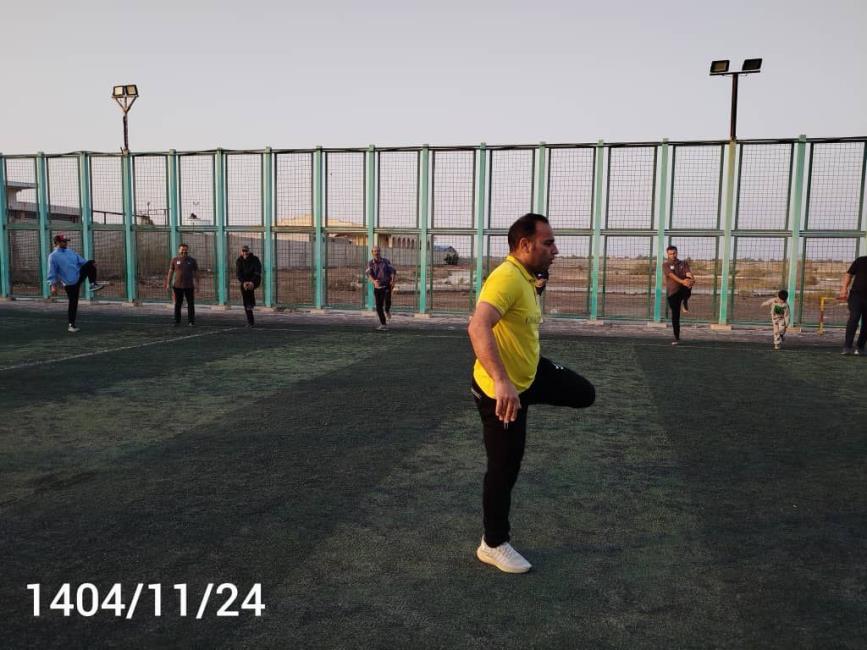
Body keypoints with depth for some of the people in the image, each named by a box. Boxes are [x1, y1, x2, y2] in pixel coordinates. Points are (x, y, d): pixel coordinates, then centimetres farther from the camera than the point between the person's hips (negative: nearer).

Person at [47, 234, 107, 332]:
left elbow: (82, 261, 13)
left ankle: (93, 284, -9)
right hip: (70, 283, -5)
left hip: (80, 276, 5)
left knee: (90, 263, -11)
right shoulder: (53, 256, -4)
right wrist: (53, 285, -19)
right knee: (73, 302, -5)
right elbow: (52, 273, -8)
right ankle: (71, 325, 5)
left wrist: (91, 264, -8)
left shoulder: (71, 252, 15)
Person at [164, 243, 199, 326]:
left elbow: (196, 272, 6)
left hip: (189, 286, 0)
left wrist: (197, 283, 2)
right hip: (177, 286, 0)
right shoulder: (174, 260, 3)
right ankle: (177, 321, 13)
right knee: (178, 304, 5)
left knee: (191, 304, -1)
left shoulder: (192, 260, 3)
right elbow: (170, 271, 5)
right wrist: (168, 283, 0)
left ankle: (191, 321, 4)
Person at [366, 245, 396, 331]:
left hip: (387, 285, -1)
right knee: (379, 306, -1)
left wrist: (393, 281, -22)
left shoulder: (386, 261, 5)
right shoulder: (370, 263, 3)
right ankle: (383, 325, 12)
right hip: (377, 287, 1)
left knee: (387, 301, -25)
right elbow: (369, 274, -13)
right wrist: (374, 281, -35)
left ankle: (387, 310, 11)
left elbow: (393, 271, -2)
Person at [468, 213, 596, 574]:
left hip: (529, 375, 9)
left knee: (585, 394, 20)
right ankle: (494, 545, 26)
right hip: (501, 391, -9)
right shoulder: (506, 277, -28)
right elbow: (478, 327, -44)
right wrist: (502, 382, -53)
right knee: (504, 469, 5)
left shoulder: (526, 277, 4)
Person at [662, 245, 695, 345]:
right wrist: (682, 281, -33)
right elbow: (671, 275, -16)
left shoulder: (683, 263, 10)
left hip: (683, 289, 1)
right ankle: (677, 338, 12)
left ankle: (685, 304, -21)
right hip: (672, 292, 0)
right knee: (675, 315, 0)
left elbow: (688, 273, -9)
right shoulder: (666, 265, 3)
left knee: (689, 282, -35)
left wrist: (691, 279, -34)